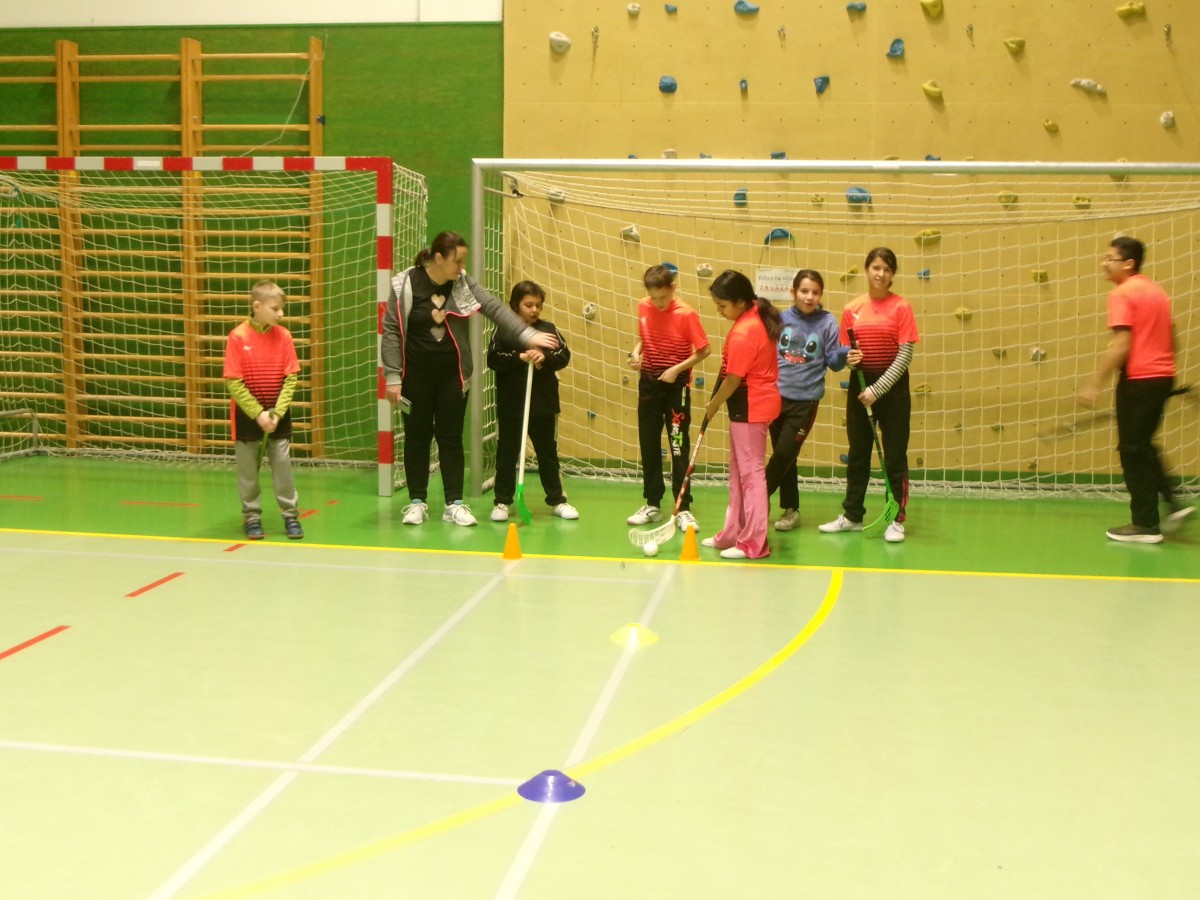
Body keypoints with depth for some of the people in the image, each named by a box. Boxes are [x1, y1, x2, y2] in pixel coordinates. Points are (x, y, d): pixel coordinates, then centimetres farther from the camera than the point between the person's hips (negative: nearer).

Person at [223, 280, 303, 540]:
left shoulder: (284, 336, -5)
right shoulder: (238, 337, -12)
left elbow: (291, 378, -4)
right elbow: (233, 382, -12)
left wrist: (277, 413, -12)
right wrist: (258, 414, -15)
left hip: (278, 414, 2)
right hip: (246, 414, -2)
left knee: (283, 465, 5)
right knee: (248, 468, 7)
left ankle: (291, 515, 15)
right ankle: (251, 516, 20)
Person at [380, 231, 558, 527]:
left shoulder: (463, 283, -1)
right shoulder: (406, 285, -9)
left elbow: (495, 308, -8)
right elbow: (391, 331, -8)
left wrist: (527, 335, -20)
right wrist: (392, 376, -12)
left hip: (452, 375, 2)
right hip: (416, 375, -2)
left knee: (451, 438, 5)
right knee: (417, 438, 6)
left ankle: (454, 504, 10)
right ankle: (417, 502, 16)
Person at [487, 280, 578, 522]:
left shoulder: (548, 329, 3)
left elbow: (564, 356, 0)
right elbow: (493, 360, -10)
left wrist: (544, 357, -18)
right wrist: (519, 358, -22)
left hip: (543, 403, 2)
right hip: (511, 404, -2)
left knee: (547, 452, 12)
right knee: (507, 453, 6)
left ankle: (556, 500, 21)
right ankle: (501, 501, 15)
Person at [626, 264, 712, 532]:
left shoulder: (686, 314, -15)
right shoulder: (643, 308, 0)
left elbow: (704, 350, -12)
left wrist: (677, 369, -19)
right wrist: (636, 352, -5)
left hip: (676, 384, -5)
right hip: (649, 382, 5)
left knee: (679, 446, -2)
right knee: (648, 445, 10)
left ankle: (683, 509, 4)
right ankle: (652, 504, 20)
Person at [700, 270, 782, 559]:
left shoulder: (742, 334, -23)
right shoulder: (758, 317, 6)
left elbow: (733, 379, -19)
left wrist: (713, 405, -4)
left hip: (750, 408, -10)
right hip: (754, 403, 10)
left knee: (750, 474, -3)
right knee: (738, 473, 17)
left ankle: (754, 543, 4)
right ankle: (733, 534, 27)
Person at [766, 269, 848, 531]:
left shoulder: (828, 322, -4)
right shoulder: (780, 319, 3)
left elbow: (833, 361, -4)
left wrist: (846, 353, -24)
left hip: (805, 399, -3)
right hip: (776, 395, 3)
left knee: (784, 455, -6)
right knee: (784, 458, 10)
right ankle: (790, 509, 22)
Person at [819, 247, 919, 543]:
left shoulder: (901, 307, -6)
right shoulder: (852, 309, 3)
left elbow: (904, 357, -10)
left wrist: (877, 389, -16)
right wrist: (849, 358, -12)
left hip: (892, 386, -4)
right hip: (859, 385, 4)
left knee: (895, 455, 2)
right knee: (857, 454, 12)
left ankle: (896, 519, 11)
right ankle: (852, 515, 23)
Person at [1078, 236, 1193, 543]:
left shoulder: (1122, 294, -12)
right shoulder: (1157, 292, 14)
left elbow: (1120, 346, -19)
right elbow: (1170, 339, 20)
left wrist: (1094, 385, -17)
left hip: (1138, 379, -8)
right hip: (1163, 376, 8)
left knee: (1133, 450, -1)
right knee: (1143, 446, 21)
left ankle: (1146, 525, 2)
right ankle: (1173, 503, 15)